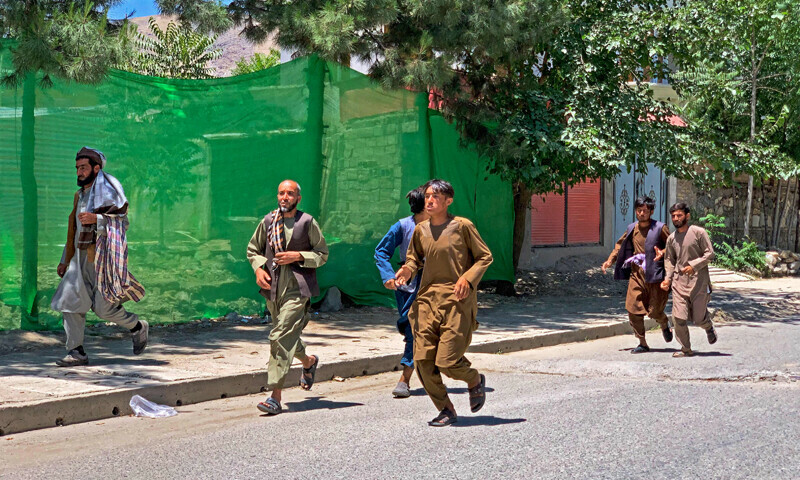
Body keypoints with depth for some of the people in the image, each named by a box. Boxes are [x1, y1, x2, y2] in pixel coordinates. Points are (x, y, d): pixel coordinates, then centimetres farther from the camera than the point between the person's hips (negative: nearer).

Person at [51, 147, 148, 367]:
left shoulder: (107, 191, -5)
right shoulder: (80, 195, 19)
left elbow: (122, 222, -12)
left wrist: (95, 219, -26)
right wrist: (65, 260, 23)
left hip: (101, 256, -7)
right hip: (81, 258, 7)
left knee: (103, 307, -7)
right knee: (70, 301, -3)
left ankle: (138, 327, 18)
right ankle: (76, 352, 2)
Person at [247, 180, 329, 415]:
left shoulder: (307, 223, -1)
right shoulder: (268, 221, 8)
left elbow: (322, 254, 3)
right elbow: (253, 249, 19)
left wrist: (298, 256, -11)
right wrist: (258, 268, 0)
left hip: (297, 288, -5)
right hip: (273, 288, 5)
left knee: (281, 337, -15)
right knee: (287, 336, 16)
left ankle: (275, 397, -16)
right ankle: (309, 361, 49)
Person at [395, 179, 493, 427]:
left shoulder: (462, 226, -4)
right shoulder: (421, 230, 9)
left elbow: (485, 257, 2)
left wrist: (468, 277, -13)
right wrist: (408, 269, 1)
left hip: (456, 300, -5)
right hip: (427, 299, 5)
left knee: (447, 362, -11)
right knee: (422, 360, -4)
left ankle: (475, 381, 24)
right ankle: (446, 410, 14)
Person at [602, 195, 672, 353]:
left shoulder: (660, 228, -3)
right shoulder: (632, 229, 11)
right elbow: (620, 245, 25)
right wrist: (610, 261, 13)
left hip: (655, 275, -4)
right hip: (636, 274, 4)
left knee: (654, 311, -4)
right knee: (633, 310, -4)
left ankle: (665, 325, 33)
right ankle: (642, 343, 9)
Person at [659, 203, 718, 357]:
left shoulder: (699, 232, -4)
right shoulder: (671, 238, 11)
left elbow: (710, 253, -6)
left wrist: (694, 265, -17)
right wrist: (667, 278, 5)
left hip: (699, 281, -4)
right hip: (679, 282, 4)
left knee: (698, 319, 0)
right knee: (678, 318, -7)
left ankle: (709, 328, 36)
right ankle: (686, 349, 7)